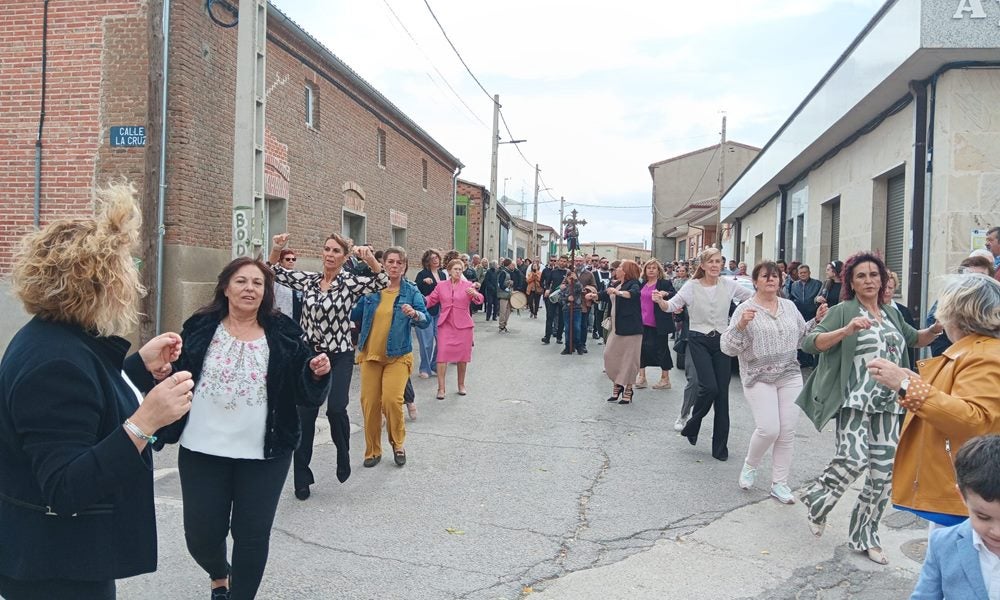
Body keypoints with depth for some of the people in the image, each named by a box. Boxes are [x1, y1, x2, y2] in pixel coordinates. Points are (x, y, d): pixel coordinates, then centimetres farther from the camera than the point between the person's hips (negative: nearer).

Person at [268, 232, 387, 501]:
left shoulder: (350, 282, -6)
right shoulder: (309, 280, 5)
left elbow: (382, 281, -19)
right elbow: (276, 273, 13)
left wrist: (370, 259, -36)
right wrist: (276, 250, -5)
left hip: (339, 357, -3)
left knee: (336, 408, -21)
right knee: (304, 415, 4)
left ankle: (343, 456, 10)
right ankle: (301, 478, 17)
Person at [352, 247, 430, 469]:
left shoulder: (411, 291, -3)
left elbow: (426, 321, -14)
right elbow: (354, 314, 12)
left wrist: (415, 314, -31)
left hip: (397, 356, -2)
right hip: (370, 355, 3)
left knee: (391, 400, -17)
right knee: (369, 403, 4)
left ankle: (398, 444, 10)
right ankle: (373, 450, 23)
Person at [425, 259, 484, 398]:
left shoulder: (468, 285, 1)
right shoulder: (441, 285, 6)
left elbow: (479, 300, -11)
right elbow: (431, 300, 7)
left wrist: (475, 294, -33)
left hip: (463, 325, 0)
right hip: (445, 324, 0)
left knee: (462, 355, 8)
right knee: (442, 354, -8)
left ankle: (461, 385, 26)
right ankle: (441, 388, -3)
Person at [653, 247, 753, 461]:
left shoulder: (728, 285, 2)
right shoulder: (692, 287, -4)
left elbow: (753, 297, 10)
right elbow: (672, 305, -8)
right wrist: (661, 301, -30)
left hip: (721, 340, 3)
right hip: (699, 340, -3)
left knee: (722, 393, 3)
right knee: (709, 387, -19)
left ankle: (720, 447, 13)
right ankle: (692, 425, 11)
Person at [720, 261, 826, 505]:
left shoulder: (790, 306, 9)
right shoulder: (745, 309, -6)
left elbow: (802, 337, 19)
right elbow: (727, 347, -10)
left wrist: (817, 320, 4)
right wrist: (740, 326, -27)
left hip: (790, 377, 5)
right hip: (759, 378, -5)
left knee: (787, 432, 3)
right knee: (768, 429, -13)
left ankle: (779, 484, 15)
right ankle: (749, 466, 16)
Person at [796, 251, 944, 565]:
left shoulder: (891, 312, 14)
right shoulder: (844, 311, -5)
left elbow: (914, 339, 32)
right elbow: (810, 342, -16)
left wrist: (934, 330, 11)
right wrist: (847, 330, -29)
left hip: (887, 404, 6)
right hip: (854, 401, -6)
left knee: (884, 472, 4)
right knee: (854, 460, -21)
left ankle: (865, 536, 19)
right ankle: (816, 498, 9)